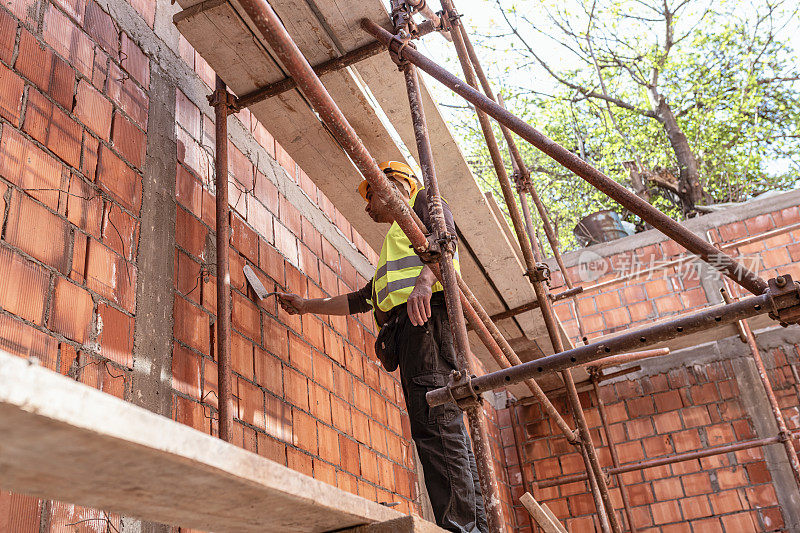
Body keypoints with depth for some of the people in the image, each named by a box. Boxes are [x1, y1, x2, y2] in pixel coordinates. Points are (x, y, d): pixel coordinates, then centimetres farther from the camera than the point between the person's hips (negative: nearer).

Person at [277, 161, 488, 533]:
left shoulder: (423, 202, 17)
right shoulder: (394, 242, 41)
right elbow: (360, 300, 41)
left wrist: (424, 282, -24)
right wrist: (307, 305, 42)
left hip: (428, 313, -8)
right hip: (404, 327, 8)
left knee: (434, 424, -20)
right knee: (447, 432, -2)